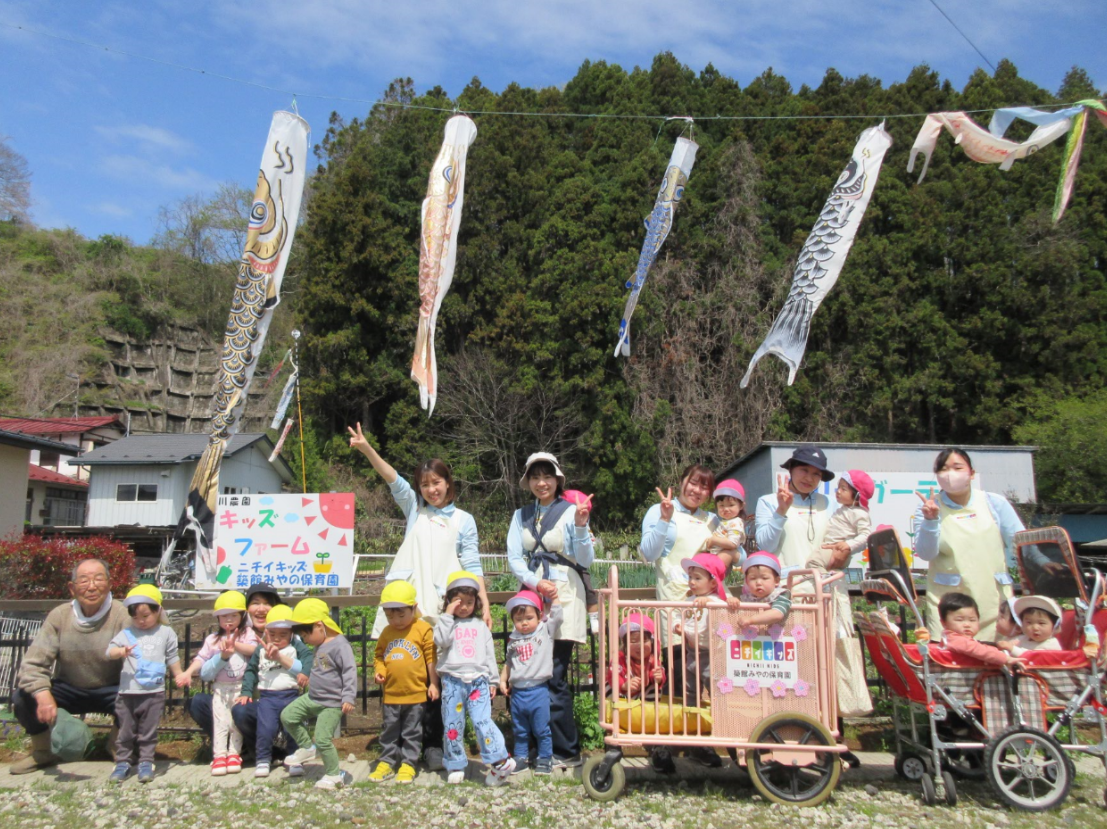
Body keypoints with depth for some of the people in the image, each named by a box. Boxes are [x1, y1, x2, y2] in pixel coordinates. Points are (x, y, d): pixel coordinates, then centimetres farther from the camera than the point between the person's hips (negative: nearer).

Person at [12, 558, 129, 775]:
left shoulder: (122, 615, -17)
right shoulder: (59, 616, -10)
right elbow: (33, 663, -15)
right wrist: (43, 695, -34)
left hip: (109, 692, -3)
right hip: (68, 690, 3)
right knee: (23, 699, -20)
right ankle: (42, 753, 9)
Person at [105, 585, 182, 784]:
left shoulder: (166, 633, 7)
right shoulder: (126, 633, 5)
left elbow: (172, 659, 13)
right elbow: (109, 651, -6)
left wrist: (180, 677, 14)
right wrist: (120, 652, -27)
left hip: (154, 693, -1)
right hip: (127, 692, 1)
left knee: (148, 731, 5)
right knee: (125, 730, 10)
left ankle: (146, 762, 14)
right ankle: (123, 762, 22)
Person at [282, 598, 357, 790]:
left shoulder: (340, 645, -20)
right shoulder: (320, 646, 8)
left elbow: (350, 671, -24)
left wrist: (348, 697, -28)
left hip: (331, 704, -9)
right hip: (312, 698, 9)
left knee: (323, 739, -6)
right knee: (287, 716, 1)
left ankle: (334, 775, 12)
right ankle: (307, 748, 19)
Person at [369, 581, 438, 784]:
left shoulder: (423, 630, -9)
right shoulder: (386, 632, 5)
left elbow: (431, 659, -6)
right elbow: (378, 656, 15)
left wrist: (433, 684, -5)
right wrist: (378, 671, -5)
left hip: (416, 693, -4)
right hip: (391, 693, 4)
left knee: (412, 732, 9)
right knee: (389, 731, 14)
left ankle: (408, 764, 20)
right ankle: (386, 762, 27)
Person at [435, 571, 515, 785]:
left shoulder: (481, 626, 14)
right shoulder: (446, 623, 9)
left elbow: (490, 654, 15)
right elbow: (441, 641, -13)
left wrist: (493, 680, 11)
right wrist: (447, 615, -10)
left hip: (478, 681, 0)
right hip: (453, 681, 0)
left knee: (482, 721, -13)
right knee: (453, 725, 5)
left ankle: (500, 761, -10)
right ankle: (456, 766, 17)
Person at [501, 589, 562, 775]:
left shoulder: (545, 632, 1)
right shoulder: (513, 640, 9)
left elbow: (556, 617, -10)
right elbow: (508, 662, 18)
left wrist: (554, 597, -14)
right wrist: (503, 679, 11)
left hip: (538, 689, -3)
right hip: (517, 691, 3)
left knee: (541, 729, 4)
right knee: (520, 730, 14)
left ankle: (545, 759, 16)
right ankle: (521, 757, 26)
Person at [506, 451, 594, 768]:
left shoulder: (570, 511, 0)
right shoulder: (521, 515, 13)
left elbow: (586, 561, -3)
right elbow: (513, 557, 6)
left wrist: (581, 527, -18)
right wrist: (535, 582, -11)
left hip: (564, 595, -4)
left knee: (554, 676, -7)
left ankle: (566, 751, 5)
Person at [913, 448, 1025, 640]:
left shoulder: (994, 503, 5)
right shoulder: (929, 508, 2)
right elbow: (925, 554, -7)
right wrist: (930, 521, -21)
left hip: (994, 600, 2)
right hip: (947, 601, -1)